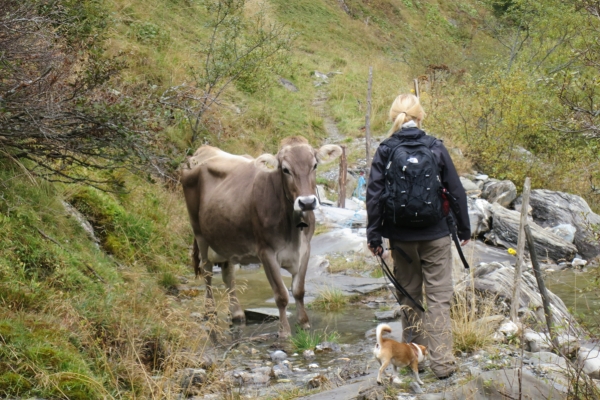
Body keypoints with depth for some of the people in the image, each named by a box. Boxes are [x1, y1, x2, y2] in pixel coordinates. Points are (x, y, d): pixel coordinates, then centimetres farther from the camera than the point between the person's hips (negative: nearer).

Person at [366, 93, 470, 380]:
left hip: (401, 237, 1)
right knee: (439, 296, 2)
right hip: (436, 235, -1)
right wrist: (463, 228, 10)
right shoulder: (435, 148, -4)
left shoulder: (385, 151, -3)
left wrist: (374, 235, 2)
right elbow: (456, 191, 0)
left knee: (409, 295, 16)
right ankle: (441, 361, -3)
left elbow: (374, 195, -5)